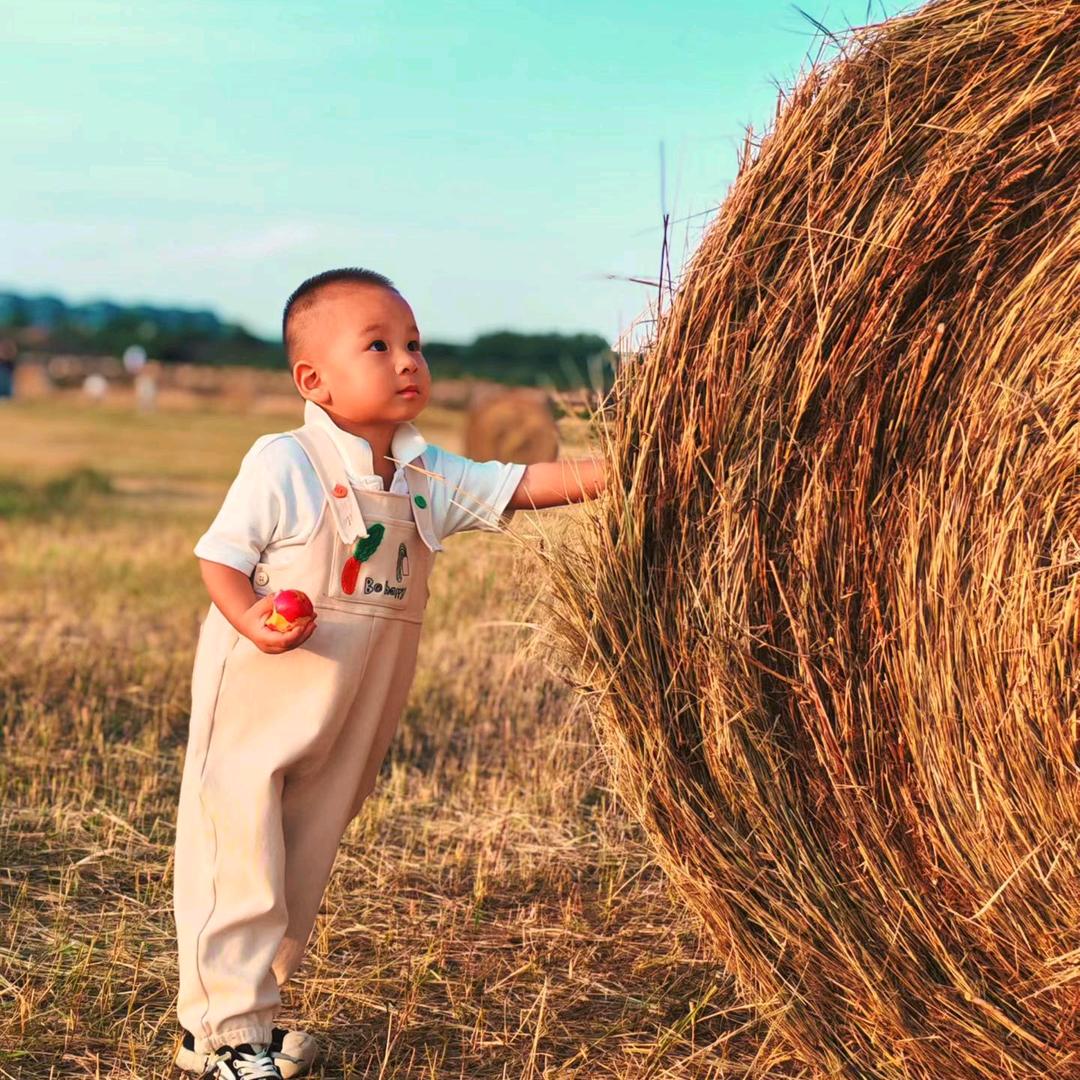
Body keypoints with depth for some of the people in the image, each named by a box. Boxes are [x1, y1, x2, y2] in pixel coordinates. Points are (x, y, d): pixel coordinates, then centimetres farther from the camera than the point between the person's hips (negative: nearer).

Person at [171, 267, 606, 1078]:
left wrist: (616, 471, -11)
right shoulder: (284, 464, -12)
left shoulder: (427, 476, 5)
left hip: (351, 723, 7)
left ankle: (244, 1008, 26)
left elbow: (519, 487, 2)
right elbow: (219, 557, -10)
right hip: (261, 701, -6)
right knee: (240, 856, -4)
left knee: (306, 861, 13)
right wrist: (252, 619, -28)